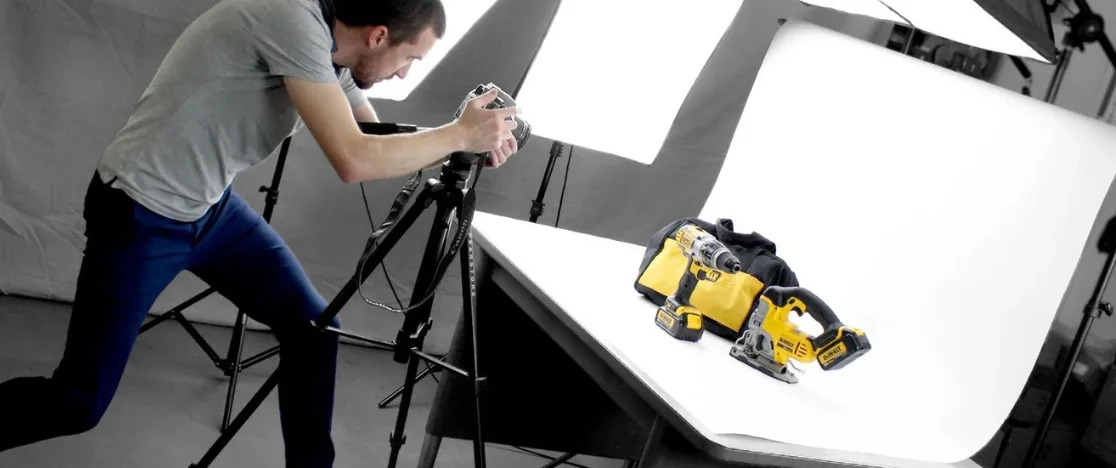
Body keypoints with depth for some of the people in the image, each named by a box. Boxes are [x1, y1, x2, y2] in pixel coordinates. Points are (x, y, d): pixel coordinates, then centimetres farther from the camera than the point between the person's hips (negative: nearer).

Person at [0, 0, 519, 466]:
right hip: (139, 214, -8)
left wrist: (466, 144, -3)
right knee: (78, 402, -3)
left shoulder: (330, 46, 0)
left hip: (212, 206, 8)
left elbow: (380, 145, 12)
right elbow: (354, 161, -29)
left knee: (313, 326, 3)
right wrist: (458, 135, -17)